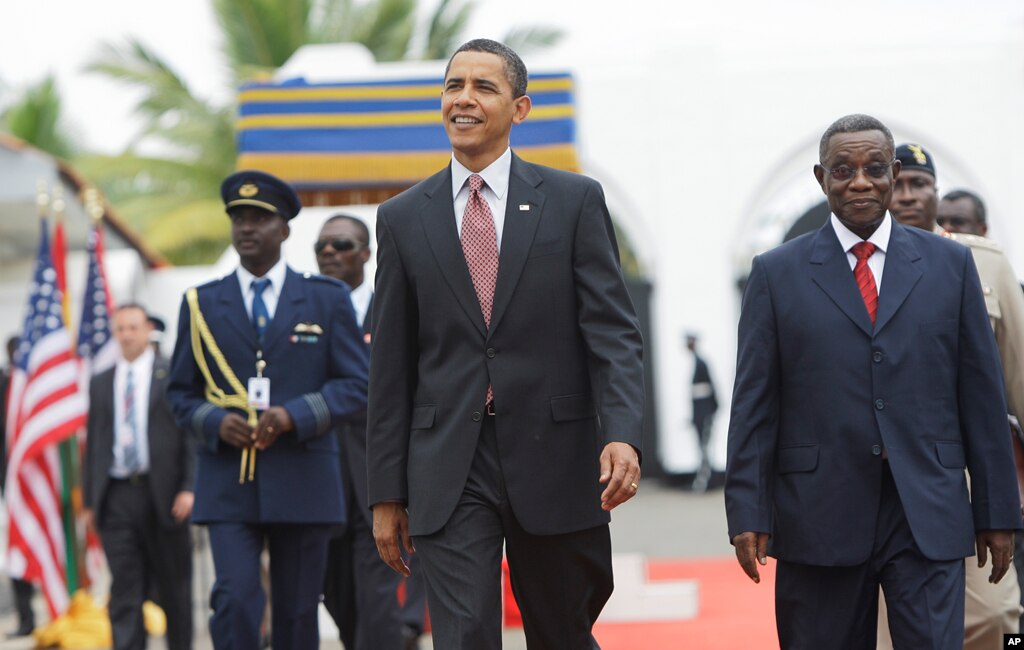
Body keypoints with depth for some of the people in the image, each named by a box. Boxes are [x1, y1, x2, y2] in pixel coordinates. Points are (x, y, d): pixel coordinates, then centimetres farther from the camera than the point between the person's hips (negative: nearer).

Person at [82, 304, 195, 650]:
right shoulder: (101, 383, 14)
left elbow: (193, 434, -2)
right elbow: (93, 443, 14)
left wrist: (190, 488, -12)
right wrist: (89, 500, 8)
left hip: (163, 493, -2)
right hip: (117, 497, 2)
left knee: (175, 591, 6)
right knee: (124, 592, -4)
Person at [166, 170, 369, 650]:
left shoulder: (327, 299, 7)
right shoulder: (201, 304, 10)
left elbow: (356, 383, 2)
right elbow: (180, 392, 12)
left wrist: (295, 415, -14)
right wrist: (215, 422, -10)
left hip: (302, 483, 0)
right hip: (228, 482, 0)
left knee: (297, 610, 5)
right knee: (235, 600, -15)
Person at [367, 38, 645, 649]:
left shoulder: (575, 201, 3)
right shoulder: (403, 218, 9)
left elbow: (614, 332, -3)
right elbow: (393, 366, 10)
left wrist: (622, 434, -20)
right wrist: (387, 492, 7)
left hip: (552, 462, -1)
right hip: (448, 476, 1)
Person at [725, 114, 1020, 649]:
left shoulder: (950, 264, 9)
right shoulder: (776, 273, 6)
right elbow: (753, 404, 3)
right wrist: (748, 515, -4)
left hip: (928, 516, 0)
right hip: (819, 519, 0)